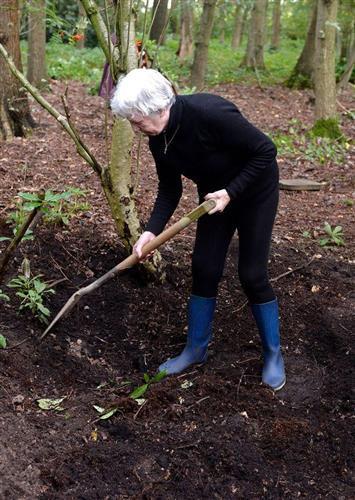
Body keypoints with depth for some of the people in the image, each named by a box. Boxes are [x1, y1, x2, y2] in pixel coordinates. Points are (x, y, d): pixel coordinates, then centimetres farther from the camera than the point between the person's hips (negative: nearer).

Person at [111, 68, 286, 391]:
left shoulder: (209, 113, -34)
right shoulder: (159, 140, -12)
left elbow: (266, 150, -26)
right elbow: (170, 190, -2)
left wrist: (231, 191, -28)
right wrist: (151, 231, -14)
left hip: (255, 190, -6)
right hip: (215, 194, 6)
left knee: (252, 274, -4)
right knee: (204, 269, 2)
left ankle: (273, 354, 16)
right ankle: (196, 348, 20)